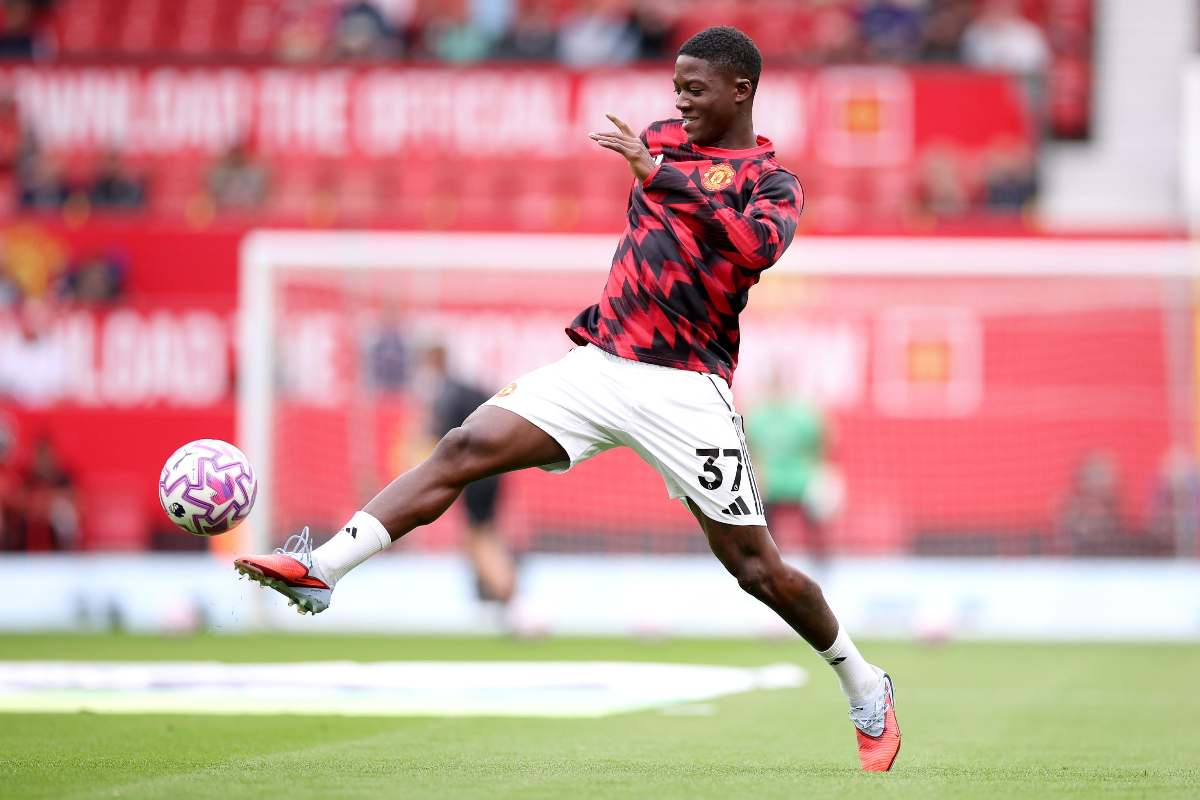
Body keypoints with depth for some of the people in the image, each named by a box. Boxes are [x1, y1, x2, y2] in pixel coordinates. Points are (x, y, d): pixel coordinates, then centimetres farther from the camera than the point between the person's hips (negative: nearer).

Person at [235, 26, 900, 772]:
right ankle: (322, 569, -19)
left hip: (683, 390, -5)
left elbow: (760, 245, -28)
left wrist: (660, 173, -30)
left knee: (757, 567, -2)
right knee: (465, 448, -13)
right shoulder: (664, 141, 14)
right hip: (599, 364, 5)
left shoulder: (774, 183, -4)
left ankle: (865, 688, 18)